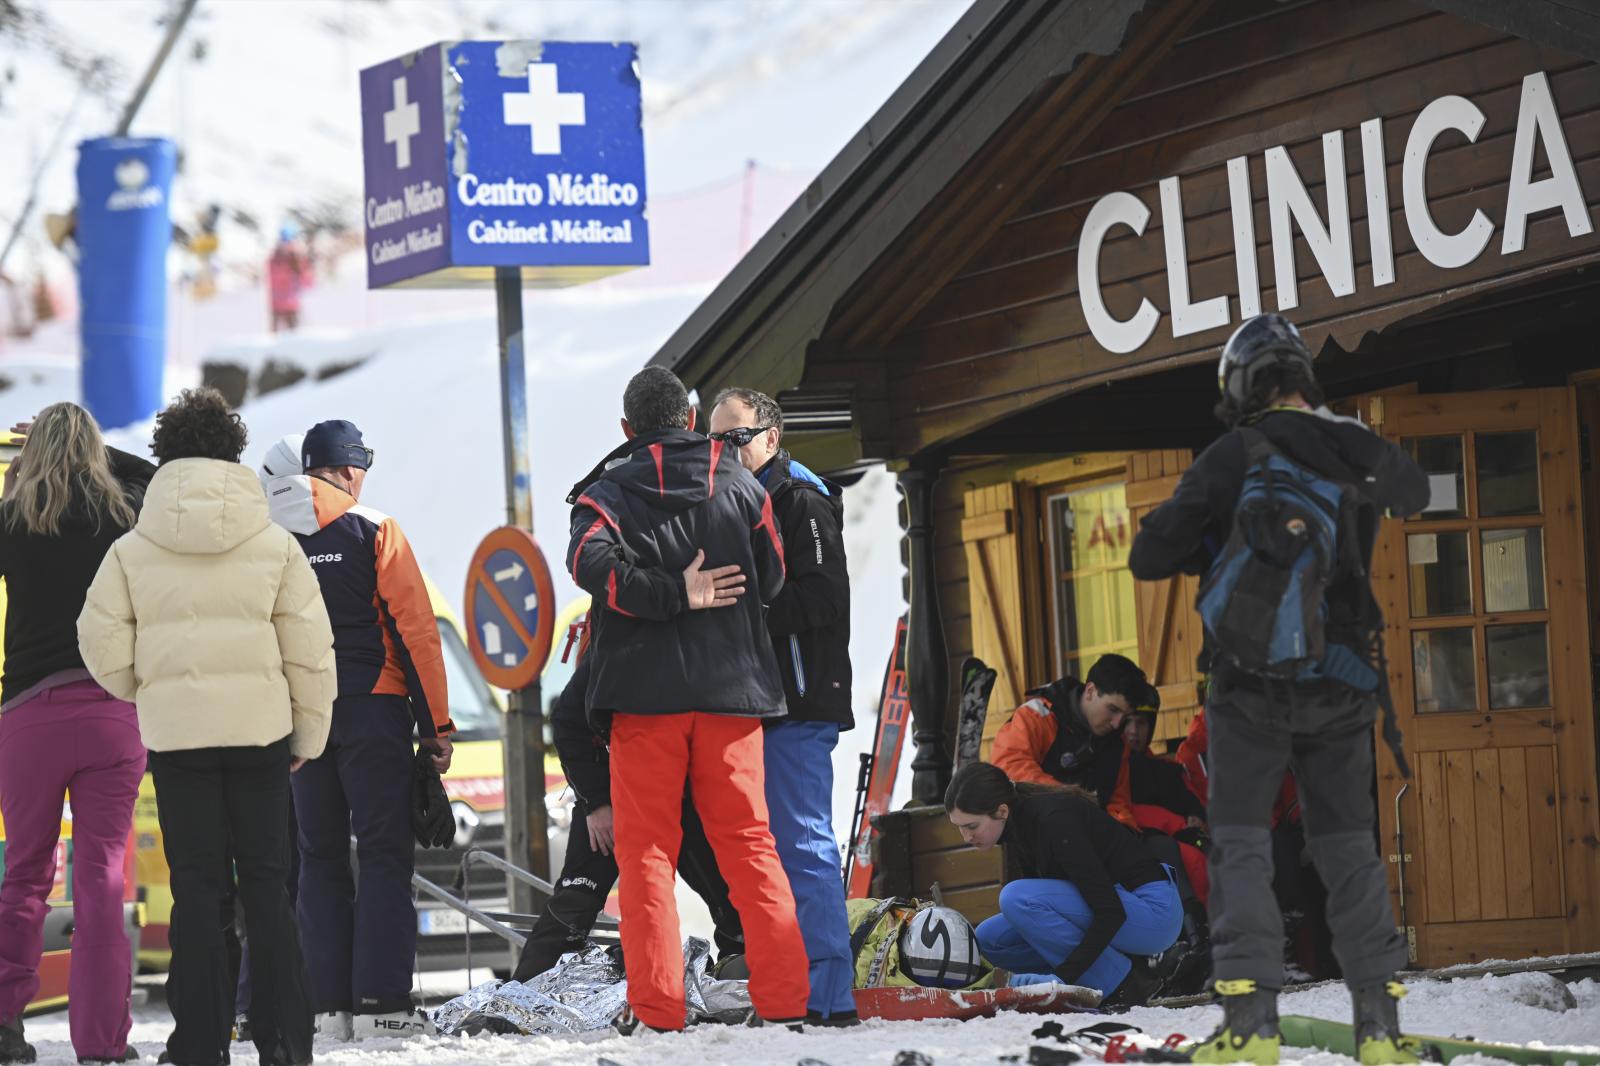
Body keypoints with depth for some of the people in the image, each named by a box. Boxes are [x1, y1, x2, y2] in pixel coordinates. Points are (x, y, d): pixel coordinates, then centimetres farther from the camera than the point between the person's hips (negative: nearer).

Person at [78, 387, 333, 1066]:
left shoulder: (133, 551, 0)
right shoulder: (276, 546, 0)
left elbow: (101, 642, -2)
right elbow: (310, 650, 0)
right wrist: (308, 734, 9)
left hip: (173, 731, 0)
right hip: (261, 728, 0)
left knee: (195, 886, 5)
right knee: (266, 883, 7)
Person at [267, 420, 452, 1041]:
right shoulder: (374, 531, -5)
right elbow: (414, 628, -8)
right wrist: (435, 722, -4)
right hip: (373, 708, -4)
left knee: (320, 856, 10)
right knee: (384, 854, -1)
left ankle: (330, 1006, 5)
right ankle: (382, 1002, -8)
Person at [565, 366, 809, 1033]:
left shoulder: (608, 492, 1)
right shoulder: (740, 486, 8)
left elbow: (591, 562, -19)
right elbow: (772, 579, 12)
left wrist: (675, 594, -14)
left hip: (645, 693, -2)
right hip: (731, 685, 2)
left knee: (646, 851, 2)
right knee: (748, 843, 6)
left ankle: (657, 1010, -4)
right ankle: (784, 1000, 1)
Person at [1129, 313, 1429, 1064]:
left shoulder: (1234, 457, -9)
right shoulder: (1364, 454, 3)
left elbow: (1149, 557, -8)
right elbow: (1413, 493, 28)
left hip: (1254, 677, -4)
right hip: (1344, 681, 4)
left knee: (1241, 841, 1)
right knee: (1347, 843, 11)